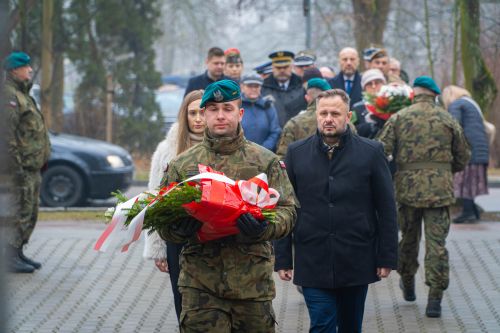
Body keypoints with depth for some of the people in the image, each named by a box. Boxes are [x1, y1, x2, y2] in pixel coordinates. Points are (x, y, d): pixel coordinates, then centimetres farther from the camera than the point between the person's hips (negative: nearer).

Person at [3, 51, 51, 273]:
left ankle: (18, 253, 21)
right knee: (21, 213, -9)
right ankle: (11, 258, -5)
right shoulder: (9, 96, -14)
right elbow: (7, 132, -22)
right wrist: (16, 163, -25)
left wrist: (42, 162, 23)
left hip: (32, 168, 10)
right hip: (20, 167, -10)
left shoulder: (23, 96, 19)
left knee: (30, 214, 14)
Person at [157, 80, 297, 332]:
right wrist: (179, 229, -15)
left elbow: (287, 211, 2)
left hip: (253, 281, 0)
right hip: (200, 282, 0)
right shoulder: (181, 165, 10)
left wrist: (264, 228, -20)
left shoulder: (266, 162, 7)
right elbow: (163, 222, 9)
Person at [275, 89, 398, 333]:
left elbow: (387, 209, 1)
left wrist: (387, 258, -2)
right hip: (313, 263, 0)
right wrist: (283, 258, 1)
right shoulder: (297, 153, 4)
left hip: (356, 263, 0)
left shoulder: (371, 152, 1)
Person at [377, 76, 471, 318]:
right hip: (440, 190, -1)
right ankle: (435, 298, -8)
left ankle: (408, 284, 35)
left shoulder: (398, 119, 2)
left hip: (407, 188, 1)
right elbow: (463, 158, 11)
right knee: (437, 243, -2)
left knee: (408, 238, 19)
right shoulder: (448, 121, 5)